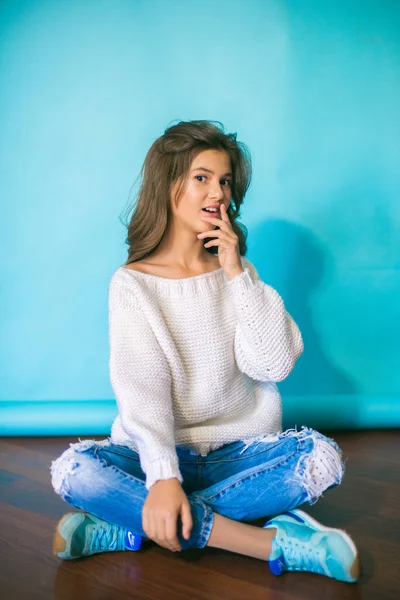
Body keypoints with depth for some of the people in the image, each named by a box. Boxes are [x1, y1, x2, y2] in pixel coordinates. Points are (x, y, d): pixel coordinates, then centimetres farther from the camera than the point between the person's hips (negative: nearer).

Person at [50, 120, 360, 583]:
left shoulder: (237, 271, 7)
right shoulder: (132, 283, -3)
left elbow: (275, 365, -6)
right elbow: (140, 388, -16)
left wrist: (237, 275, -11)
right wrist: (162, 477, -32)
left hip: (237, 452, 3)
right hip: (162, 453, -2)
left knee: (321, 456, -26)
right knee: (74, 469, -29)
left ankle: (126, 528, -26)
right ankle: (275, 543, -32)